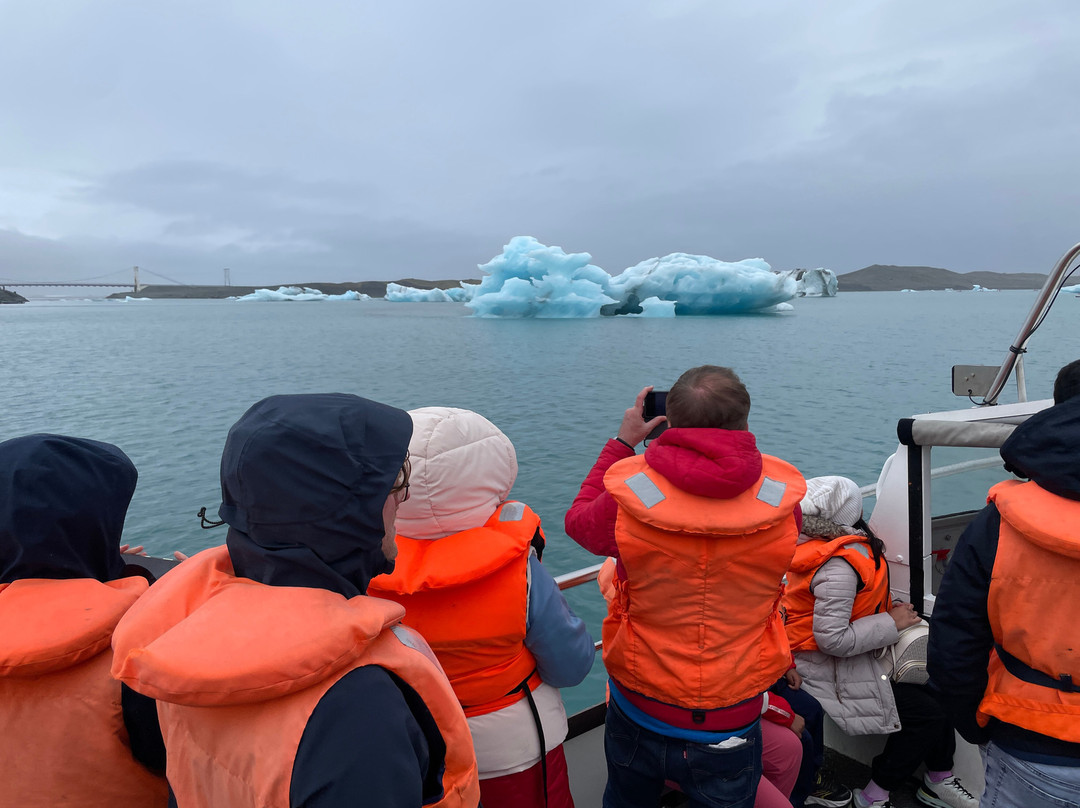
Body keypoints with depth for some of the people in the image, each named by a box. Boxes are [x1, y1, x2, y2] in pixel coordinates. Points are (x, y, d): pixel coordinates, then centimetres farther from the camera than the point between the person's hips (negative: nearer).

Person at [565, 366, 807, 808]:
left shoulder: (627, 499, -24)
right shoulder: (780, 499, -19)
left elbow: (577, 520, 0)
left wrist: (622, 443, 6)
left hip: (637, 719, 0)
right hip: (730, 728, 0)